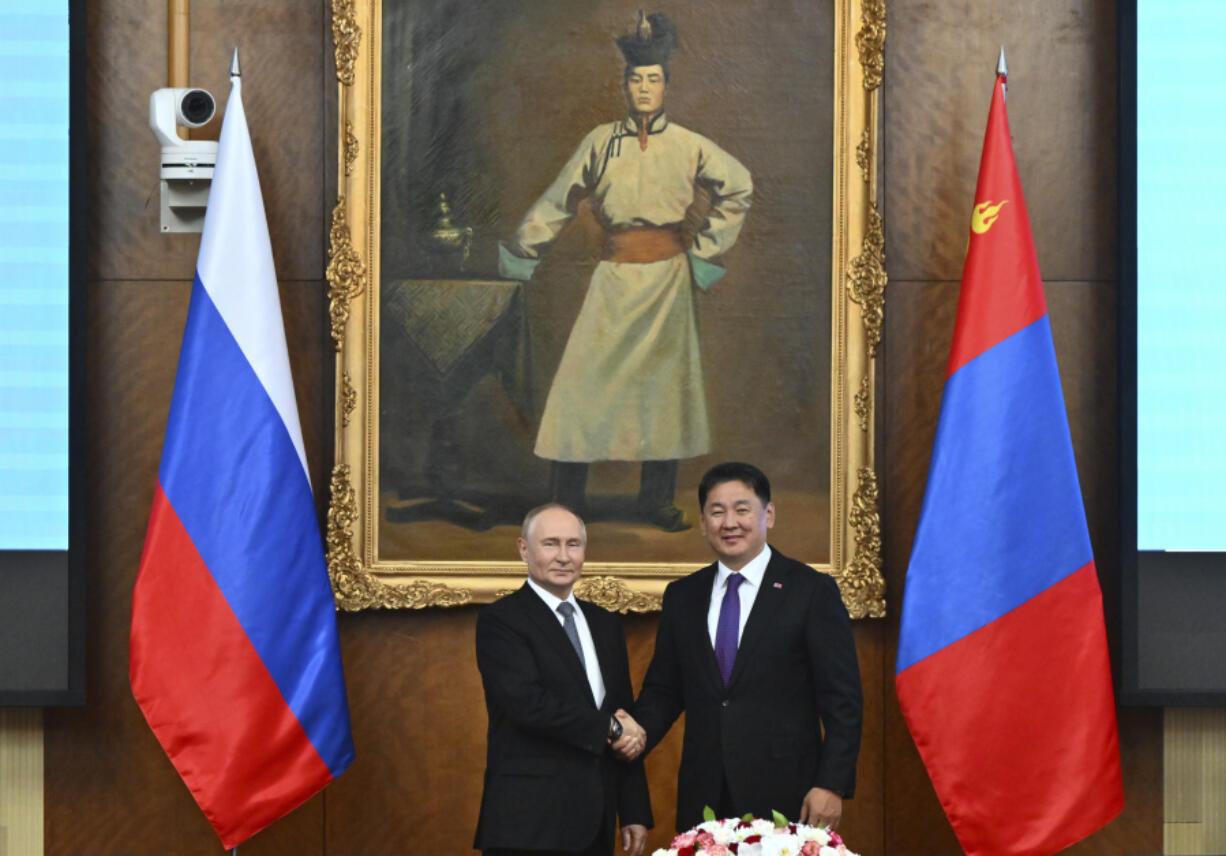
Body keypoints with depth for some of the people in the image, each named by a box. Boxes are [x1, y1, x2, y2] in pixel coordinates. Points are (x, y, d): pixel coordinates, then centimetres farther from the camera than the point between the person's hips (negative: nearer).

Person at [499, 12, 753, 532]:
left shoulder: (688, 146, 3)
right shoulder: (600, 142, 3)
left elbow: (738, 189, 13)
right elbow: (558, 202, 9)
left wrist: (705, 246, 9)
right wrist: (520, 249, 10)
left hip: (667, 279, 1)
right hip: (615, 275, -1)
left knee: (664, 383, 5)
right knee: (586, 378, -6)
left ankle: (657, 500, 14)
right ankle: (565, 501, -1)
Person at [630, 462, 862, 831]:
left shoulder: (812, 590, -1)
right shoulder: (681, 596, 12)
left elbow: (841, 700, -4)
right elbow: (663, 690, 15)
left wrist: (832, 785, -12)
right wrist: (637, 734, -6)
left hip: (783, 798, -3)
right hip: (703, 797, 4)